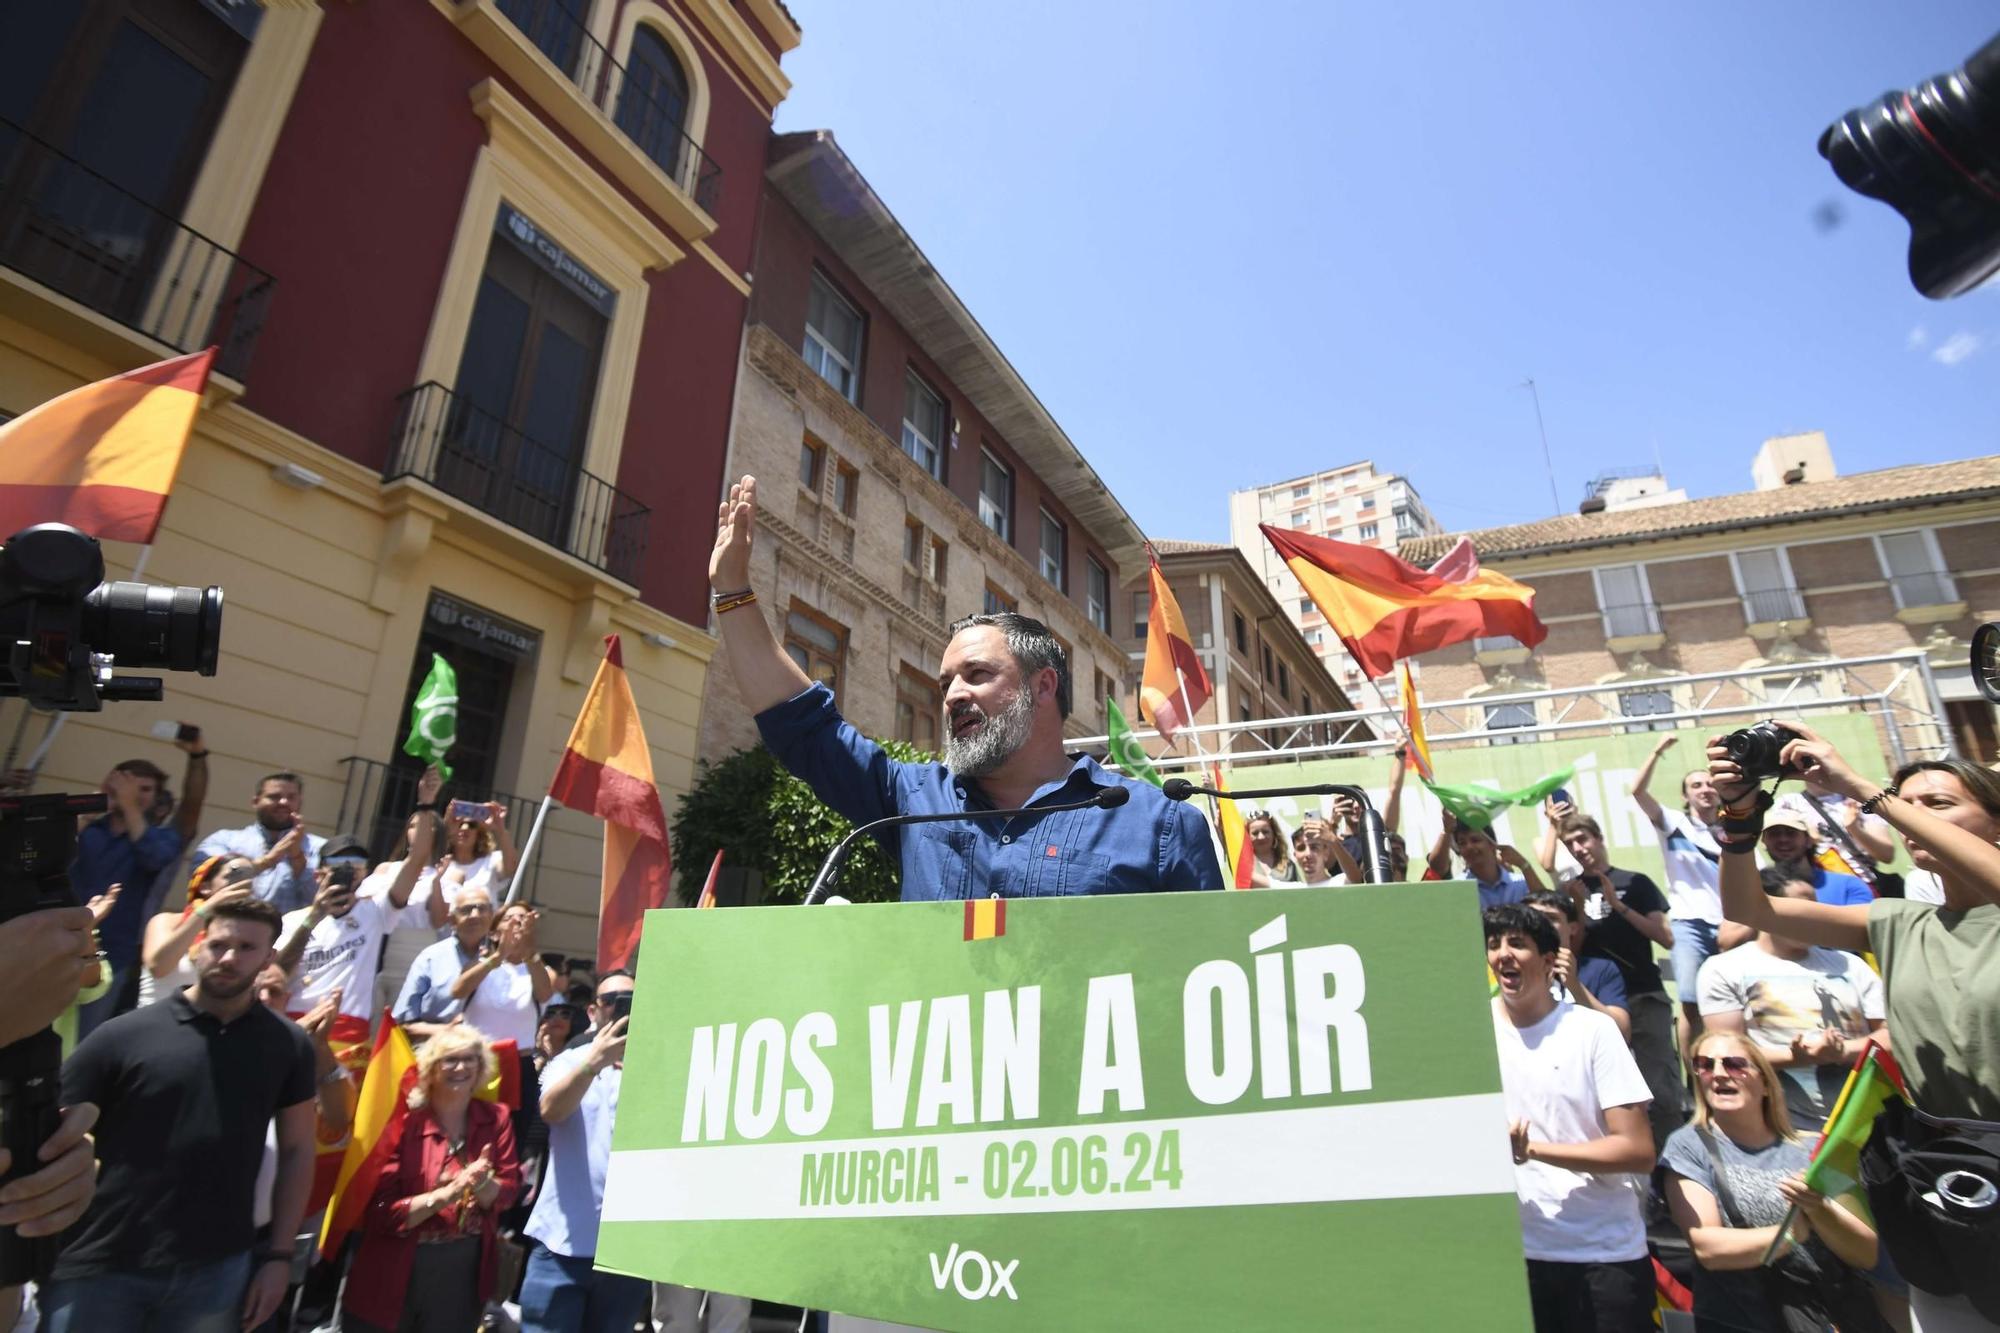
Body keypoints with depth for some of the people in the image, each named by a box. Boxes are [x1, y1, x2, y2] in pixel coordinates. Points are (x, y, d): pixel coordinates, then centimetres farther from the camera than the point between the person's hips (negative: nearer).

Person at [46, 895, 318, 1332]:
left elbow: (297, 1151, 4)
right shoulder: (123, 1035, -6)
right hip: (99, 1269, -1)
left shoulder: (288, 1046, 0)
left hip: (217, 1271, 2)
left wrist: (279, 1254, 1)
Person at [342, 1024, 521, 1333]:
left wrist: (483, 1185, -23)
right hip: (396, 1273, -2)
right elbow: (382, 1211, -13)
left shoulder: (495, 1118, -1)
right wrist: (446, 1194, -26)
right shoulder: (405, 1121, -12)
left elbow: (509, 1188, -2)